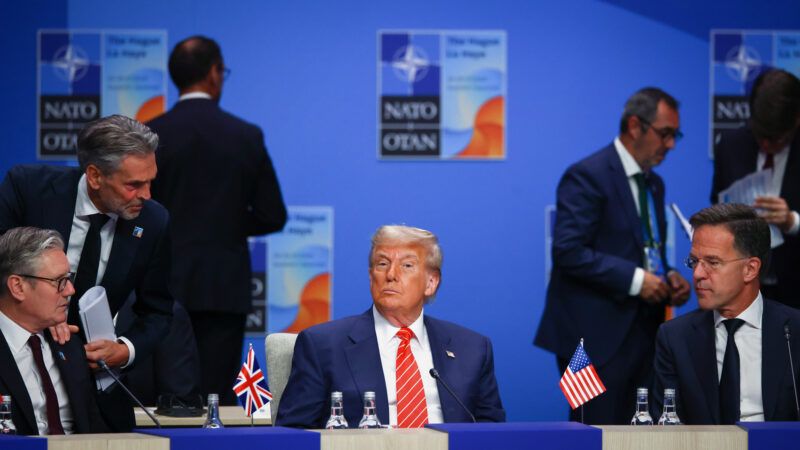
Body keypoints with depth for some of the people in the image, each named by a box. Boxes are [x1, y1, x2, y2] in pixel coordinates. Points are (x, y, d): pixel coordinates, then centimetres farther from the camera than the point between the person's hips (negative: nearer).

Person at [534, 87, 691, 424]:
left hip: (643, 333, 8)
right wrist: (633, 279, -21)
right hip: (598, 338, -8)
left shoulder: (653, 184, 18)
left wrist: (667, 278, 4)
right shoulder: (588, 176, -10)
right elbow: (569, 251, -19)